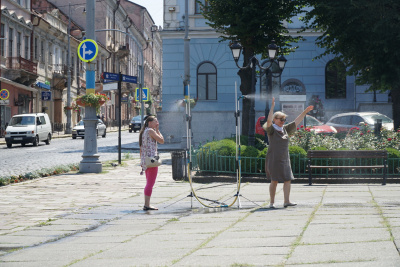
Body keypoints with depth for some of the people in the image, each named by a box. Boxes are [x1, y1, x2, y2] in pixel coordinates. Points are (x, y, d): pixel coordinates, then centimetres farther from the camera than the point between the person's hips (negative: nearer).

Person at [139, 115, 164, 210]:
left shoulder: (143, 131, 16)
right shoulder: (151, 131, -10)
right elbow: (162, 141, -10)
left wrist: (142, 161, 21)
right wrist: (157, 130, 0)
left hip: (145, 160, 9)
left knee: (149, 183, 15)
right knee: (150, 183, -8)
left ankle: (146, 204, 15)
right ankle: (147, 205, -10)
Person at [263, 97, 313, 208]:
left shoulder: (285, 129, 13)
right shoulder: (271, 130, -6)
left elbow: (296, 122, 17)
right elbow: (269, 120, -24)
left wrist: (305, 112, 13)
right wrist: (272, 106, -29)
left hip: (285, 159, 6)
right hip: (274, 158, -6)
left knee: (287, 179, -3)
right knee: (274, 180, -3)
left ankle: (286, 201, -5)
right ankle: (272, 202, 4)